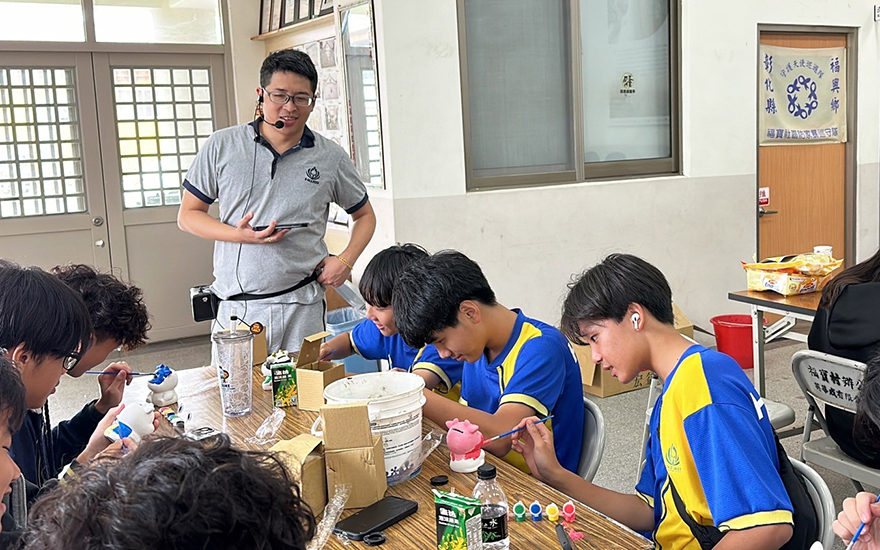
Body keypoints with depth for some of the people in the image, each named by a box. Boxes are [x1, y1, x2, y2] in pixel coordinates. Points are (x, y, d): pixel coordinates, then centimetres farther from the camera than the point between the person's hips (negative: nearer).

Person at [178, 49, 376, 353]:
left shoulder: (330, 157, 6)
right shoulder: (222, 146, 4)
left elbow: (365, 215, 18)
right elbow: (188, 214, 8)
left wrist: (345, 261, 1)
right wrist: (238, 235, -9)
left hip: (302, 308, 0)